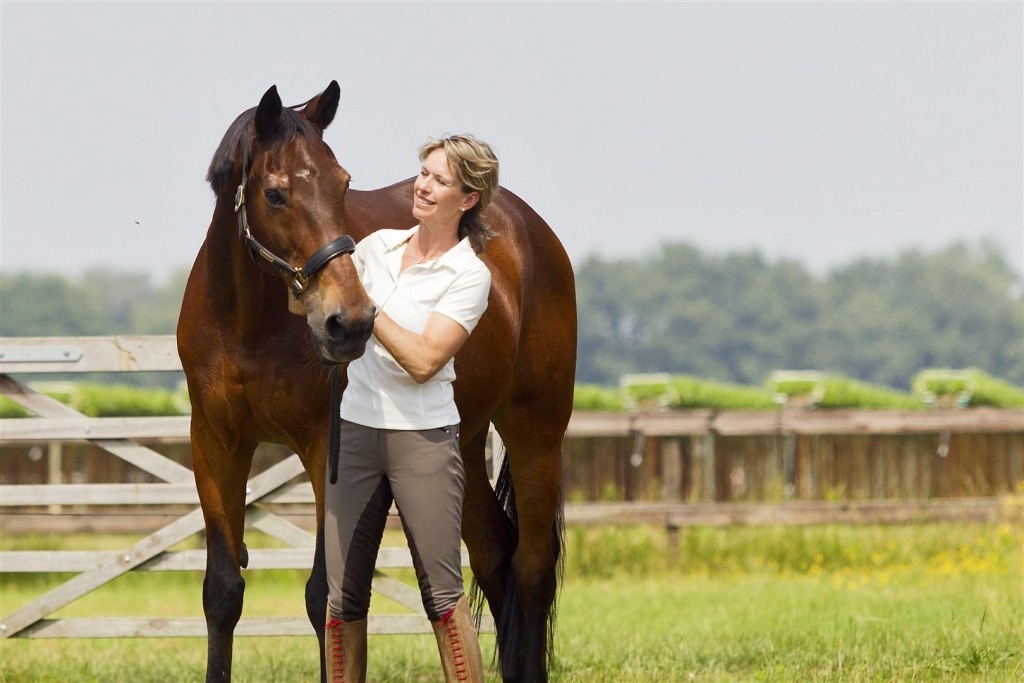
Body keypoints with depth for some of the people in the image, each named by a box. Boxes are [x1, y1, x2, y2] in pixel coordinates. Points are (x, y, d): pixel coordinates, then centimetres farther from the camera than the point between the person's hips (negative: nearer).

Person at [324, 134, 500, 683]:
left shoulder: (469, 276, -7)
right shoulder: (378, 246, 8)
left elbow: (424, 360, -18)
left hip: (423, 438, -5)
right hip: (353, 431, 5)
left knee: (443, 594, -4)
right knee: (341, 595, 3)